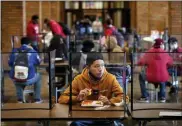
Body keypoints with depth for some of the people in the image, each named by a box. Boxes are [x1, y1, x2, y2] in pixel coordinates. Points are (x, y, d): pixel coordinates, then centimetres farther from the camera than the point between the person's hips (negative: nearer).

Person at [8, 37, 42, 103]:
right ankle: (37, 99, 32)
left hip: (15, 79, 2)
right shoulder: (32, 51, 0)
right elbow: (38, 62, 15)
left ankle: (20, 99, 36)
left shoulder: (14, 51, 3)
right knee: (38, 76, 32)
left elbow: (10, 63, 15)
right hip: (29, 79, -2)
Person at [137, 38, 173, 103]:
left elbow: (140, 63, -1)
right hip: (163, 79, 2)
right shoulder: (165, 53, 0)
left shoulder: (149, 53, -5)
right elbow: (170, 63, 16)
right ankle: (162, 97, 33)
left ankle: (145, 97, 21)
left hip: (151, 78, -2)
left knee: (141, 75, 29)